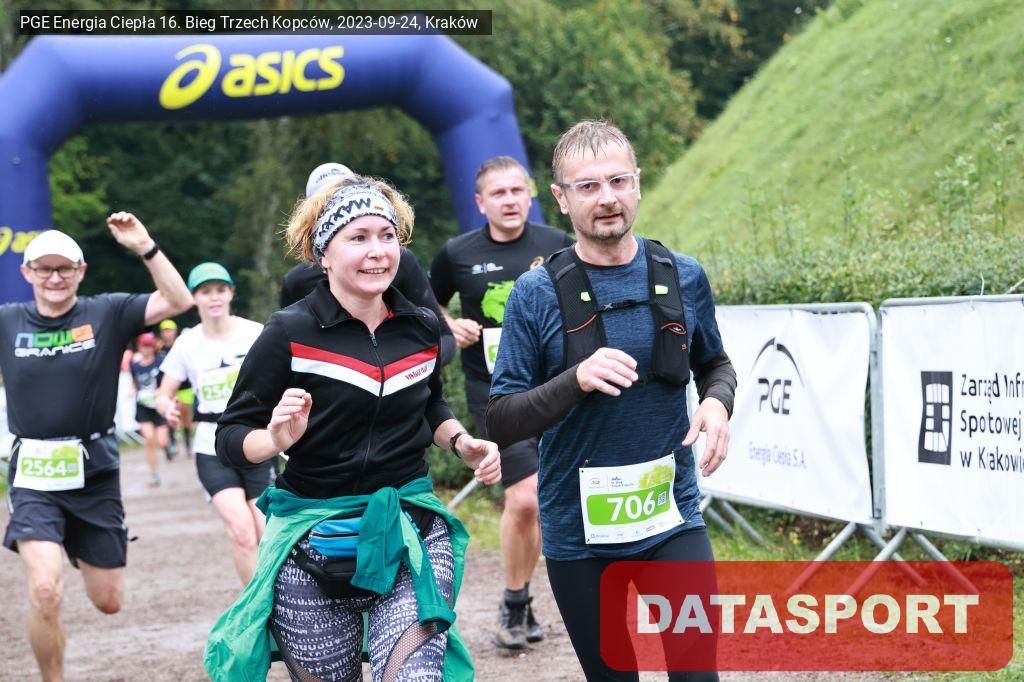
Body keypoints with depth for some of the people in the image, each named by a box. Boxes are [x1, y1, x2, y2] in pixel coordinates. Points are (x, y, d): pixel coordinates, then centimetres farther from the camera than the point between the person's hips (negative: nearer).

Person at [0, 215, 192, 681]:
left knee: (108, 602, 12)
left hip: (95, 474, 1)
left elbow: (178, 301, -11)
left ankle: (80, 552, 49)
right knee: (45, 591, -20)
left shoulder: (107, 314, -2)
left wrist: (145, 248, -22)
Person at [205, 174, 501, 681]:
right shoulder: (291, 333, -10)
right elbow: (230, 438, -6)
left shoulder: (422, 329, 4)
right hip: (316, 538, -2)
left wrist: (464, 444, 5)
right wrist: (276, 439, -26)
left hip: (411, 526, 2)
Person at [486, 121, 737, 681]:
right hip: (578, 532, -1)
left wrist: (716, 402, -6)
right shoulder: (537, 294, -8)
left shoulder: (684, 278, 0)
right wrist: (576, 380, -25)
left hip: (672, 520, 1)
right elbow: (500, 423, -9)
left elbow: (714, 364, 17)